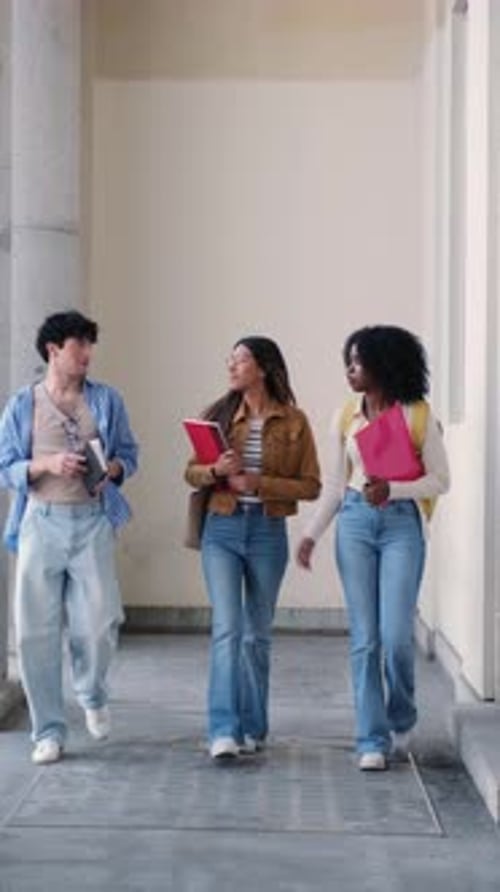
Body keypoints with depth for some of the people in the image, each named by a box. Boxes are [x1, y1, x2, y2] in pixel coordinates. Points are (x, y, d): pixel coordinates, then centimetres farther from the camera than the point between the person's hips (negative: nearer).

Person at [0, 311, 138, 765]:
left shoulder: (107, 400, 8)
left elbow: (129, 455, 11)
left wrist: (112, 468, -11)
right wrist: (47, 464, -14)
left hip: (93, 522, 0)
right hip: (41, 522, 0)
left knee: (98, 623, -7)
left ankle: (92, 694, 26)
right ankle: (49, 731, 12)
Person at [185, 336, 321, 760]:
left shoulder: (294, 421, -2)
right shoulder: (219, 414, 4)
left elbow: (311, 485, -4)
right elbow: (191, 472, 8)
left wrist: (258, 483, -15)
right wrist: (215, 471, -14)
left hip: (268, 532, 0)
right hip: (222, 530, 0)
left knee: (257, 633, 10)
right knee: (227, 627, -10)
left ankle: (253, 728, 23)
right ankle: (224, 730, -12)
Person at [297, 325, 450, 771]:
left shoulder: (418, 415, -2)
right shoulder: (345, 418, 9)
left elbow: (440, 479, -2)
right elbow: (336, 483, 13)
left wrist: (391, 489, -17)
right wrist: (311, 534, 5)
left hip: (402, 524, -3)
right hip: (355, 522, 3)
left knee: (396, 635, -8)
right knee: (365, 638, 1)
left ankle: (402, 718, 21)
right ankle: (373, 740, 8)